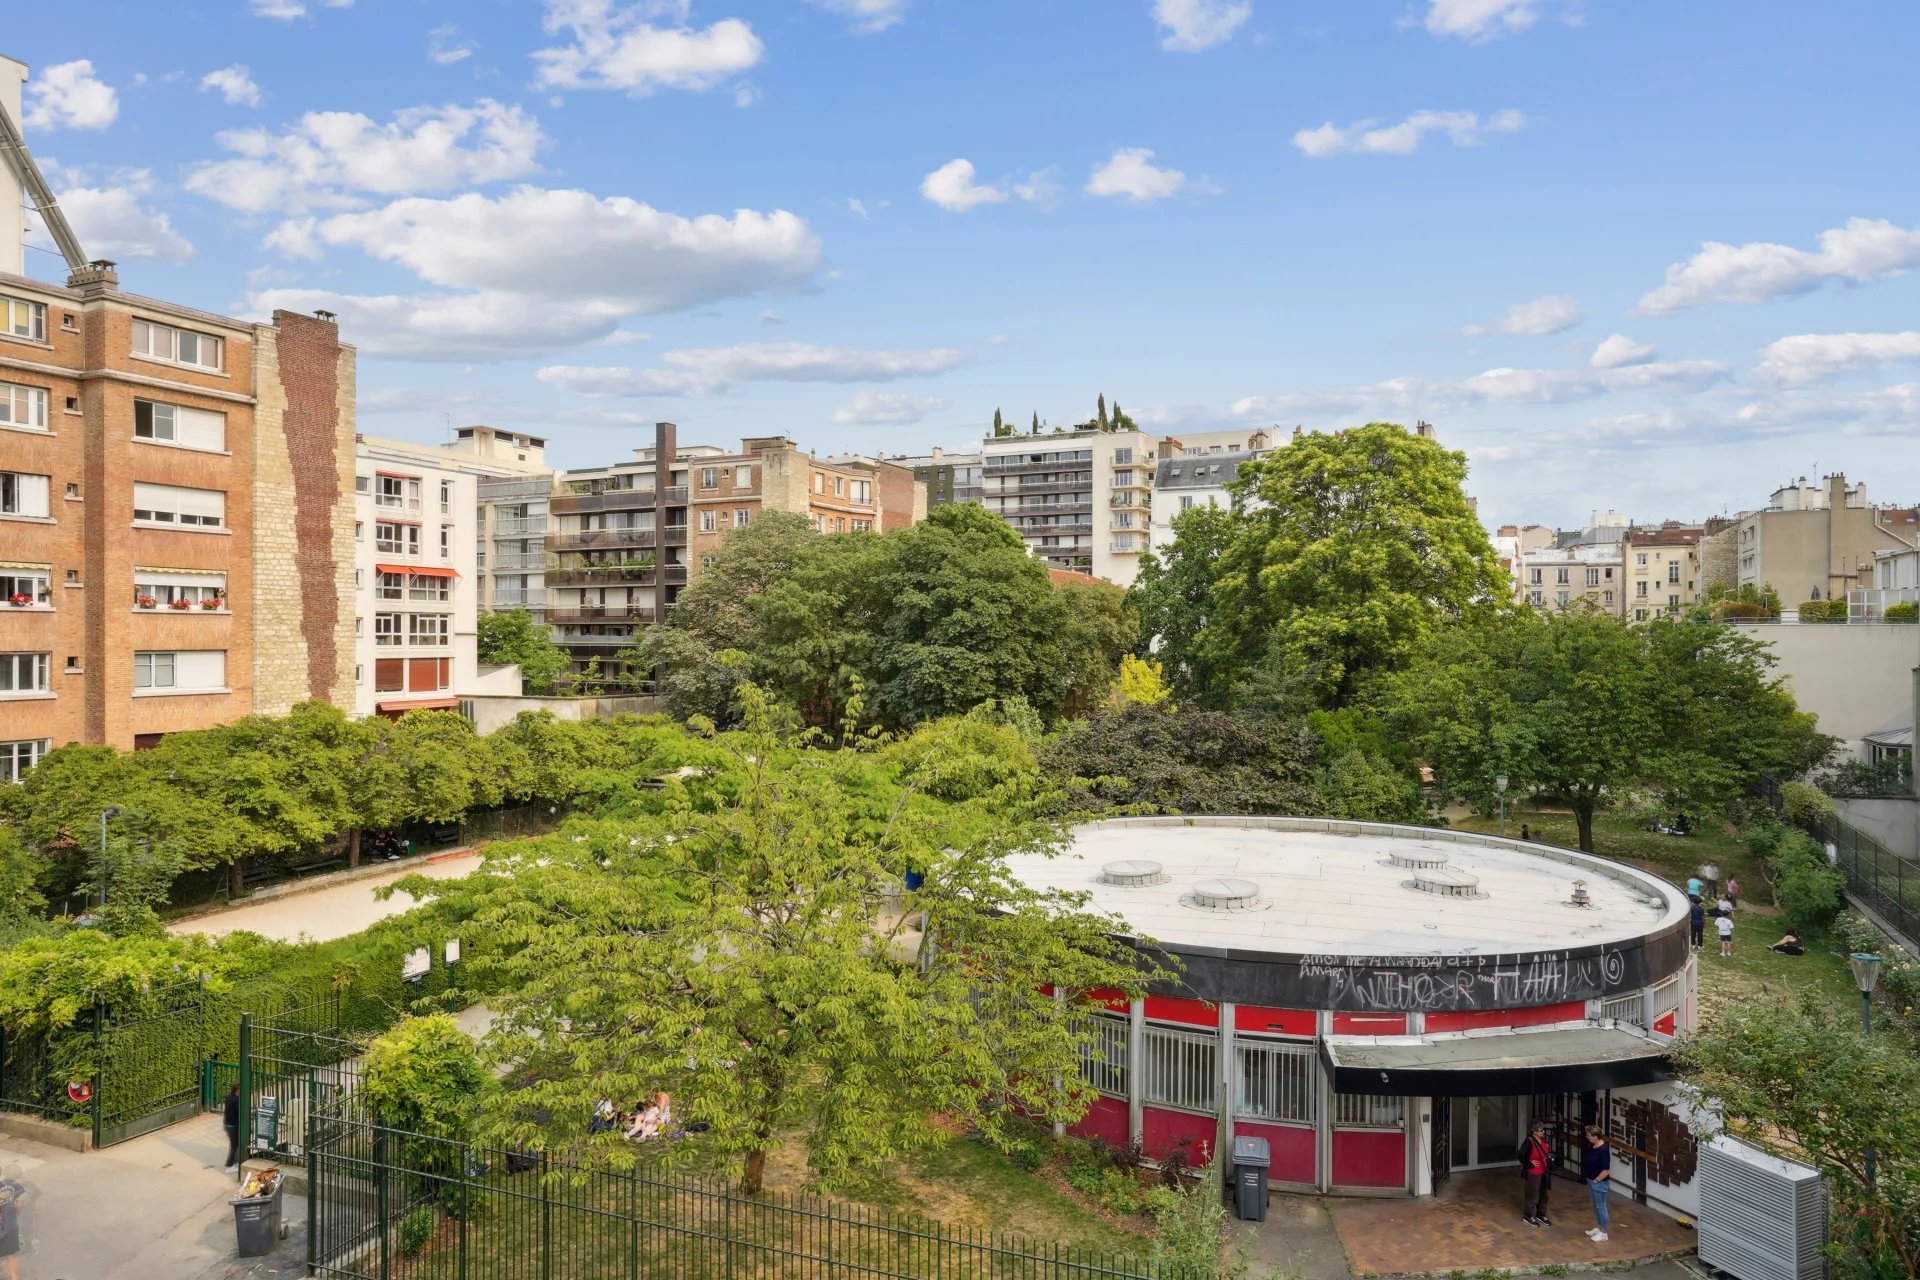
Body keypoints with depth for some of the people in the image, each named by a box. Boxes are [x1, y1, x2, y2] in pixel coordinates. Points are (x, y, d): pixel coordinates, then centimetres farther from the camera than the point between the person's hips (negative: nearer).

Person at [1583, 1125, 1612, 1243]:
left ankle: (1603, 1233, 17)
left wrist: (1596, 1180, -15)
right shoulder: (1592, 1145, 0)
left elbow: (1606, 1170, -24)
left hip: (1600, 1183, -9)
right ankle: (1597, 1228, 33)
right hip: (1591, 1181, 9)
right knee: (1596, 1206, 20)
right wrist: (1591, 1181, 14)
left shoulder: (1603, 1150, -26)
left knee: (1601, 1206, 4)